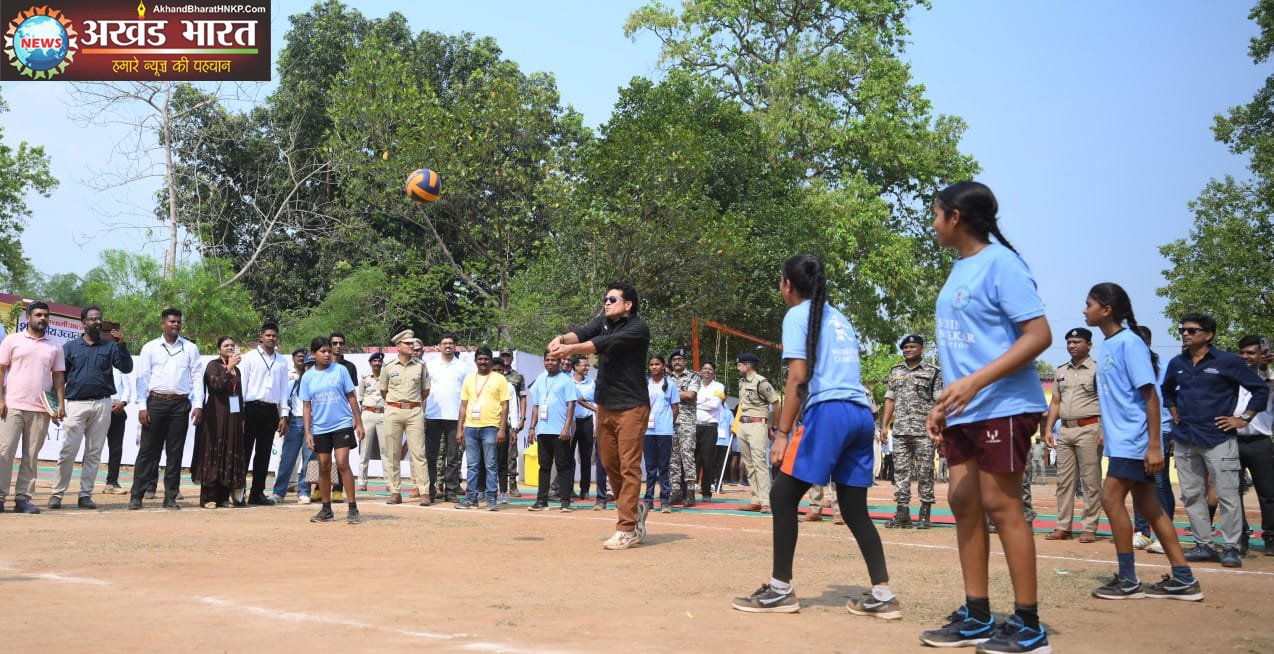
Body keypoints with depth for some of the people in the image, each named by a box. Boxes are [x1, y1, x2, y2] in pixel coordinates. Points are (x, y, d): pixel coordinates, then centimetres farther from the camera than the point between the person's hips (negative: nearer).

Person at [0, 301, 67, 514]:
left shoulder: (54, 347, 13)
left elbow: (58, 377, 13)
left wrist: (61, 404, 3)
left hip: (41, 410, 3)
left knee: (31, 456, 3)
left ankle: (23, 498, 7)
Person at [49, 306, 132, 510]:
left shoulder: (110, 347, 11)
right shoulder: (70, 347, 10)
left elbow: (126, 368, -1)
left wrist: (121, 345, -12)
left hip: (102, 404, 1)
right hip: (76, 404, -1)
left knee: (94, 453, 4)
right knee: (68, 451, -7)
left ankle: (85, 495, 10)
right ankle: (57, 493, 1)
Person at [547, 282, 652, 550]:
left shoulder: (638, 329, -12)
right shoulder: (603, 321, 9)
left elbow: (606, 344, -26)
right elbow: (583, 332, -9)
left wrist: (571, 349, -37)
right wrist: (562, 338, -30)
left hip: (631, 407, -7)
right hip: (605, 405, 7)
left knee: (629, 467, -6)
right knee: (609, 463, 14)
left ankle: (627, 529, -3)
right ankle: (634, 508, 33)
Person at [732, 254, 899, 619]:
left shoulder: (797, 315, 3)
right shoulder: (839, 318, 25)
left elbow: (798, 377, -8)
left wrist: (783, 432, -9)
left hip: (829, 411, -8)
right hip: (861, 414, 8)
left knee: (783, 496, 1)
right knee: (854, 509, 11)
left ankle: (781, 590, 1)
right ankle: (883, 595, 6)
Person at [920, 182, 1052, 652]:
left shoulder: (1001, 263, -11)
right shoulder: (959, 269, 15)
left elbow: (1039, 335, -17)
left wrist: (976, 382, -25)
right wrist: (942, 404, 16)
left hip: (1003, 407, -9)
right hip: (964, 412, 9)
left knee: (1001, 505, -6)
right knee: (963, 503, 8)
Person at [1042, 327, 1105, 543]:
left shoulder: (1096, 369, -2)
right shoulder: (1061, 371, 16)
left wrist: (1104, 431, -17)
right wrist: (1048, 429, 10)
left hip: (1088, 429, -6)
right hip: (1065, 429, 6)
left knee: (1090, 480, -2)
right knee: (1064, 479, 7)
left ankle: (1089, 528, 2)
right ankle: (1063, 527, 11)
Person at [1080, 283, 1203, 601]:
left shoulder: (1129, 342, -13)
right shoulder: (1109, 345, 12)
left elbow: (1150, 395, -16)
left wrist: (1154, 445, -20)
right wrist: (1107, 433, 19)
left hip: (1133, 441, -9)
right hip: (1121, 440, 9)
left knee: (1111, 497, -10)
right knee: (1148, 505, 9)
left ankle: (1128, 580, -2)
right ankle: (1183, 578, 12)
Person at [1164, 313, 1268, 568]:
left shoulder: (1227, 361, -5)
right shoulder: (1177, 363, 10)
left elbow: (1261, 389, -1)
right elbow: (1167, 390, 30)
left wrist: (1243, 418, -5)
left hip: (1218, 439, -5)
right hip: (1185, 439, 6)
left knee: (1227, 495, -5)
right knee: (1192, 495, 8)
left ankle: (1231, 548, 3)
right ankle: (1203, 545, 16)